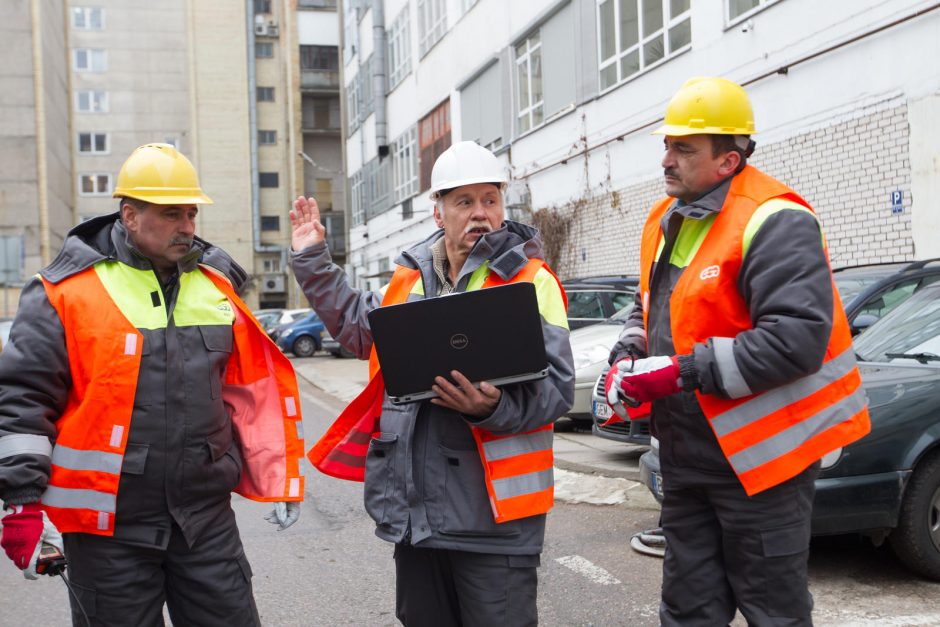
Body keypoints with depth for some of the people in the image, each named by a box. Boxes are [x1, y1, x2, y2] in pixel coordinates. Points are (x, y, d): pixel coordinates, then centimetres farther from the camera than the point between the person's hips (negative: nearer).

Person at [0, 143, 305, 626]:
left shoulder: (216, 284, 7)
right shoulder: (68, 291, -6)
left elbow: (255, 390, 12)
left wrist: (279, 478, 10)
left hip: (207, 517, 4)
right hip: (107, 526, -3)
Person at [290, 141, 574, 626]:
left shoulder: (530, 278, -7)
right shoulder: (411, 278, 11)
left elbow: (556, 388, -12)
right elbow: (358, 326, 29)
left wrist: (494, 408, -29)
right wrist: (312, 260, 26)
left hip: (491, 512, -6)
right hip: (413, 504, 6)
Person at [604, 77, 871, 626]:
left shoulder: (775, 223, -18)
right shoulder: (667, 221, 10)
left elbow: (798, 338, -28)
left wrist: (682, 371, -25)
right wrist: (628, 358, 2)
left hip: (758, 457, -8)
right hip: (686, 458, 8)